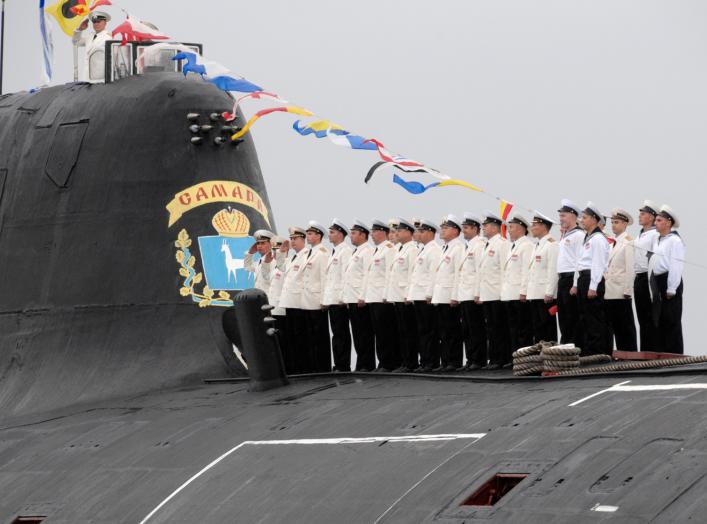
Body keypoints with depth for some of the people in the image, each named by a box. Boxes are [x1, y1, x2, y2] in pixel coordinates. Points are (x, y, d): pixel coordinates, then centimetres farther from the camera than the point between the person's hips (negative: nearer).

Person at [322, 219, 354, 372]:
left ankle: (342, 366, -7)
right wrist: (324, 299, 19)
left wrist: (343, 297, -20)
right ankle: (339, 366, 9)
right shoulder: (333, 252, 21)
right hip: (331, 299, 9)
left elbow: (346, 275, -15)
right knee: (337, 334, 8)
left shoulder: (346, 251, -8)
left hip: (339, 300, -9)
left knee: (340, 334, -8)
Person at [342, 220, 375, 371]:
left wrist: (363, 297, -21)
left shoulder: (367, 252, -8)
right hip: (352, 300, 10)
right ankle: (361, 365, 11)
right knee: (357, 335, 9)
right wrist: (345, 297, 19)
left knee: (364, 334, -7)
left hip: (361, 300, -10)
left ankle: (366, 365, -5)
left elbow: (367, 275, -16)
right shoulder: (355, 253, 22)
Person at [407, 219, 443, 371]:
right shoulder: (423, 250, 20)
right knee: (422, 331, 9)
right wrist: (412, 295, 19)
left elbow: (433, 273, -16)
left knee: (428, 331, -7)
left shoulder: (434, 250, -10)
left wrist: (429, 295, -20)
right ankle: (425, 362, 11)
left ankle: (429, 363, -6)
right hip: (419, 297, 9)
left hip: (427, 297, -9)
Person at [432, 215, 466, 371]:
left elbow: (459, 272, -16)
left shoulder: (458, 247, -9)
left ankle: (455, 362, -4)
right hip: (440, 298, 9)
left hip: (450, 298, -9)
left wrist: (455, 296, -21)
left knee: (452, 332, -6)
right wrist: (434, 295, 18)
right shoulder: (445, 248, 21)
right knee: (443, 331, 9)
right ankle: (445, 362, 12)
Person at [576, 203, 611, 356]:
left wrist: (593, 287, -20)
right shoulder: (588, 238, 19)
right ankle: (588, 352, 15)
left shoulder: (598, 239, -10)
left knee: (595, 319, -8)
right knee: (586, 318, 11)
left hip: (593, 279, -10)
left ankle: (599, 352, -7)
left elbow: (598, 264, -16)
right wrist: (579, 284, 18)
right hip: (583, 279, 10)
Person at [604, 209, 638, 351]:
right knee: (615, 327, 7)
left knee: (626, 327, -4)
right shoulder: (613, 243, 18)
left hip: (621, 292, -8)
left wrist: (627, 291, -15)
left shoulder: (628, 243, -7)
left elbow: (631, 269, -12)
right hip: (610, 294, 8)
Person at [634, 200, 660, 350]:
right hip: (639, 278, 9)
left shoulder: (655, 235, -10)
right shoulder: (640, 235, 18)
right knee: (642, 317, 10)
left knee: (650, 317, -6)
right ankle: (644, 350, 14)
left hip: (649, 277, -9)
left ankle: (652, 349, -4)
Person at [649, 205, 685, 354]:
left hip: (669, 281, -8)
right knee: (659, 321, 12)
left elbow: (676, 266, -16)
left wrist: (671, 289, -18)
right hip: (657, 281, 9)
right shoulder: (657, 240, 14)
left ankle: (675, 354, 1)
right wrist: (653, 284, 11)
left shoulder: (675, 241, -12)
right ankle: (660, 352, 19)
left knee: (672, 321, -3)